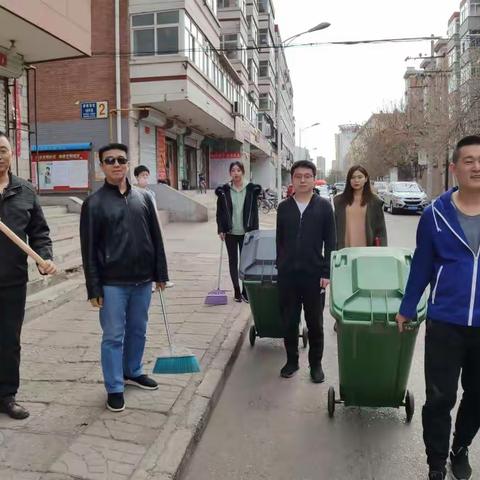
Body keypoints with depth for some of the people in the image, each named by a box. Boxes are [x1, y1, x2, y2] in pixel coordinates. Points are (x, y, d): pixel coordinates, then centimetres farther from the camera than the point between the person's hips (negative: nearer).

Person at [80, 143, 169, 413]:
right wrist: (94, 289, -9)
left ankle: (133, 372, 37)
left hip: (142, 280, 4)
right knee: (113, 336, 4)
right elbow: (89, 249, -6)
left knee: (138, 330, 17)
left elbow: (156, 238, 10)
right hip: (112, 283, -4)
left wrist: (161, 274, 8)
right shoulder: (94, 203, -5)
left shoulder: (143, 198, 7)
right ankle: (114, 388, 16)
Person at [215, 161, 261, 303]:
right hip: (230, 232, 1)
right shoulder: (224, 190, 1)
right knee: (233, 261, 8)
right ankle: (236, 291, 17)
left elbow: (254, 211, 2)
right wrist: (220, 230, -4)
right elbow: (219, 212, 4)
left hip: (246, 232, -1)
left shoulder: (251, 189, 0)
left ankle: (246, 291, 11)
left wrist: (254, 230, -3)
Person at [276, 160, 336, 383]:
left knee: (315, 323, 9)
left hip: (314, 275, -2)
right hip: (287, 275, 2)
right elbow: (280, 240, 11)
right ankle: (292, 360, 27)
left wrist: (326, 273, -7)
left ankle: (316, 363, 24)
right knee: (289, 321, 10)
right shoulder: (284, 207, 5)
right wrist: (281, 266, 8)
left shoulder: (324, 206, -1)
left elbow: (330, 242, -2)